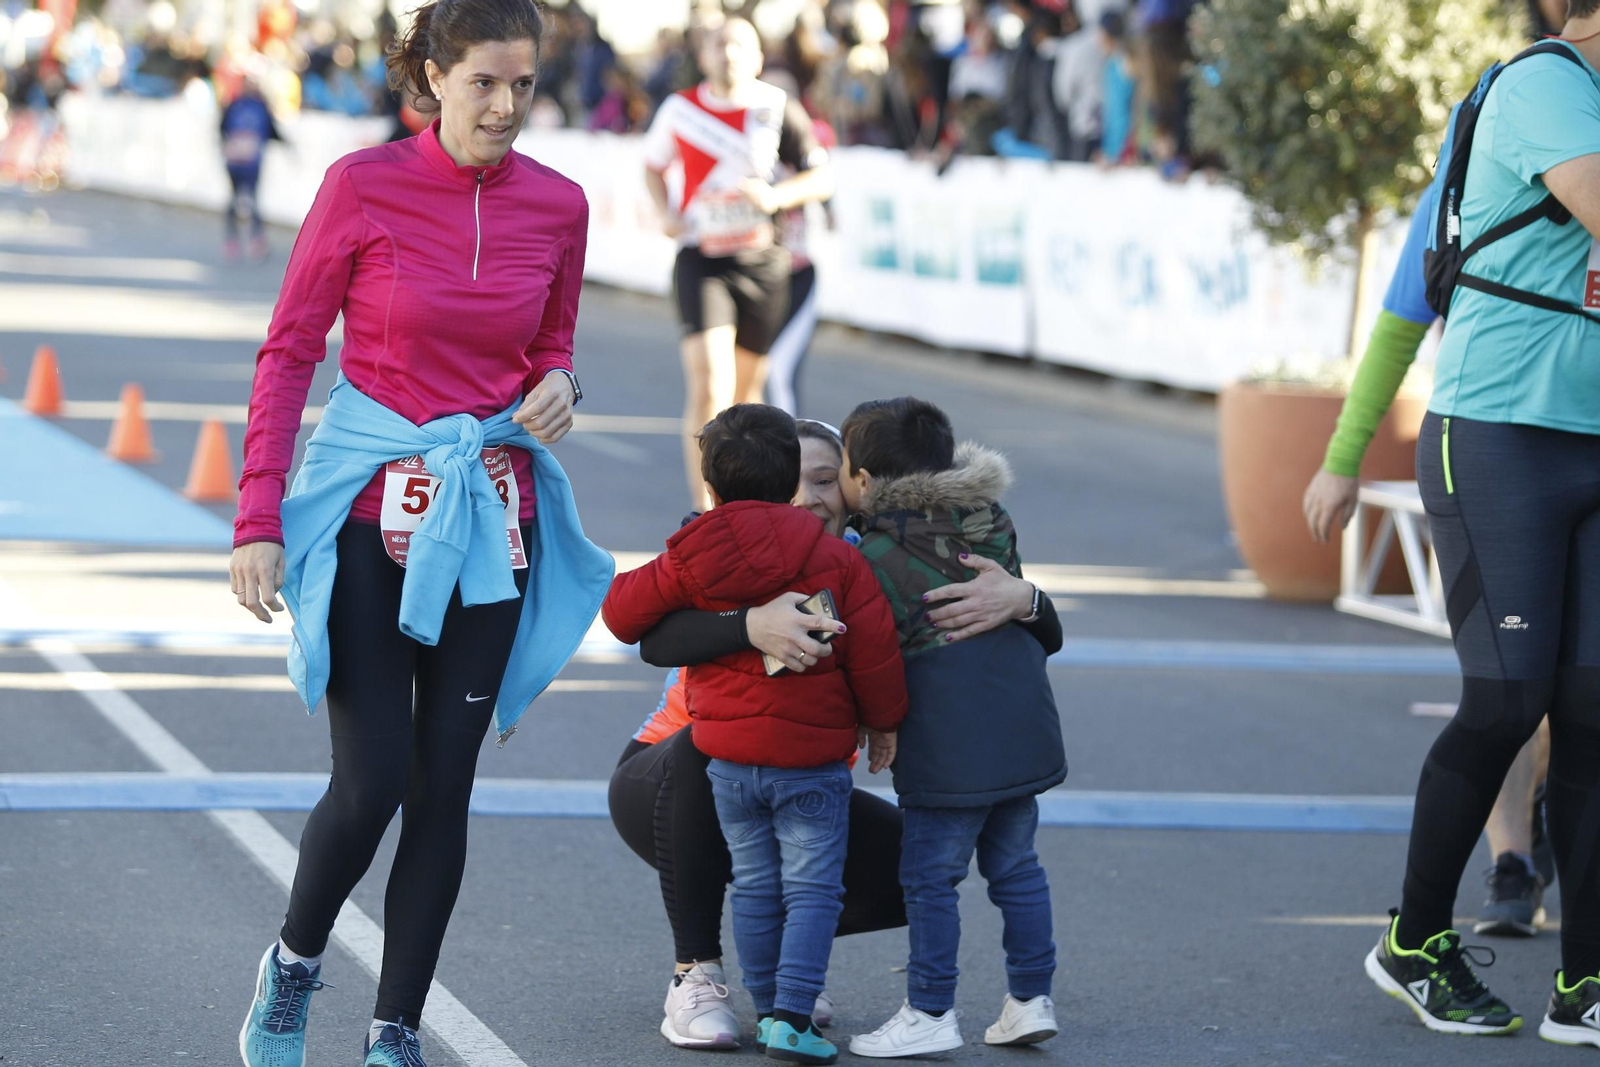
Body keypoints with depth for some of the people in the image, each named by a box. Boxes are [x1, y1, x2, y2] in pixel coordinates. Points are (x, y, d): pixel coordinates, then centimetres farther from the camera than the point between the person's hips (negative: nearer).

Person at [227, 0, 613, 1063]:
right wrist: (258, 520, -10)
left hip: (490, 516, 3)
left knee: (445, 785, 4)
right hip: (370, 508, -3)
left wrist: (558, 387, -6)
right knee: (373, 780, -8)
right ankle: (294, 965, 21)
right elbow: (289, 352, -4)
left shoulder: (557, 206, 2)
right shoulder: (364, 186, -8)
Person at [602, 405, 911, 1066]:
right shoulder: (836, 560, -6)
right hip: (814, 756, -2)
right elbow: (874, 652, -4)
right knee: (812, 888, 1)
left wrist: (616, 581, 27)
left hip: (727, 754, 2)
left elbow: (624, 612, 5)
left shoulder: (690, 562, -3)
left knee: (754, 887, 14)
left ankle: (769, 1010, 18)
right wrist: (882, 721, 11)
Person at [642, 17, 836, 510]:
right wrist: (666, 212, 1)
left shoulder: (778, 108, -3)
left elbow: (822, 177, 0)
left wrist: (775, 196, -18)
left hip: (761, 263, 1)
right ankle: (702, 508, -16)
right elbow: (653, 164, 20)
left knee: (746, 389, 12)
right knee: (708, 384, -16)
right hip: (701, 261, -1)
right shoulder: (681, 109, 2)